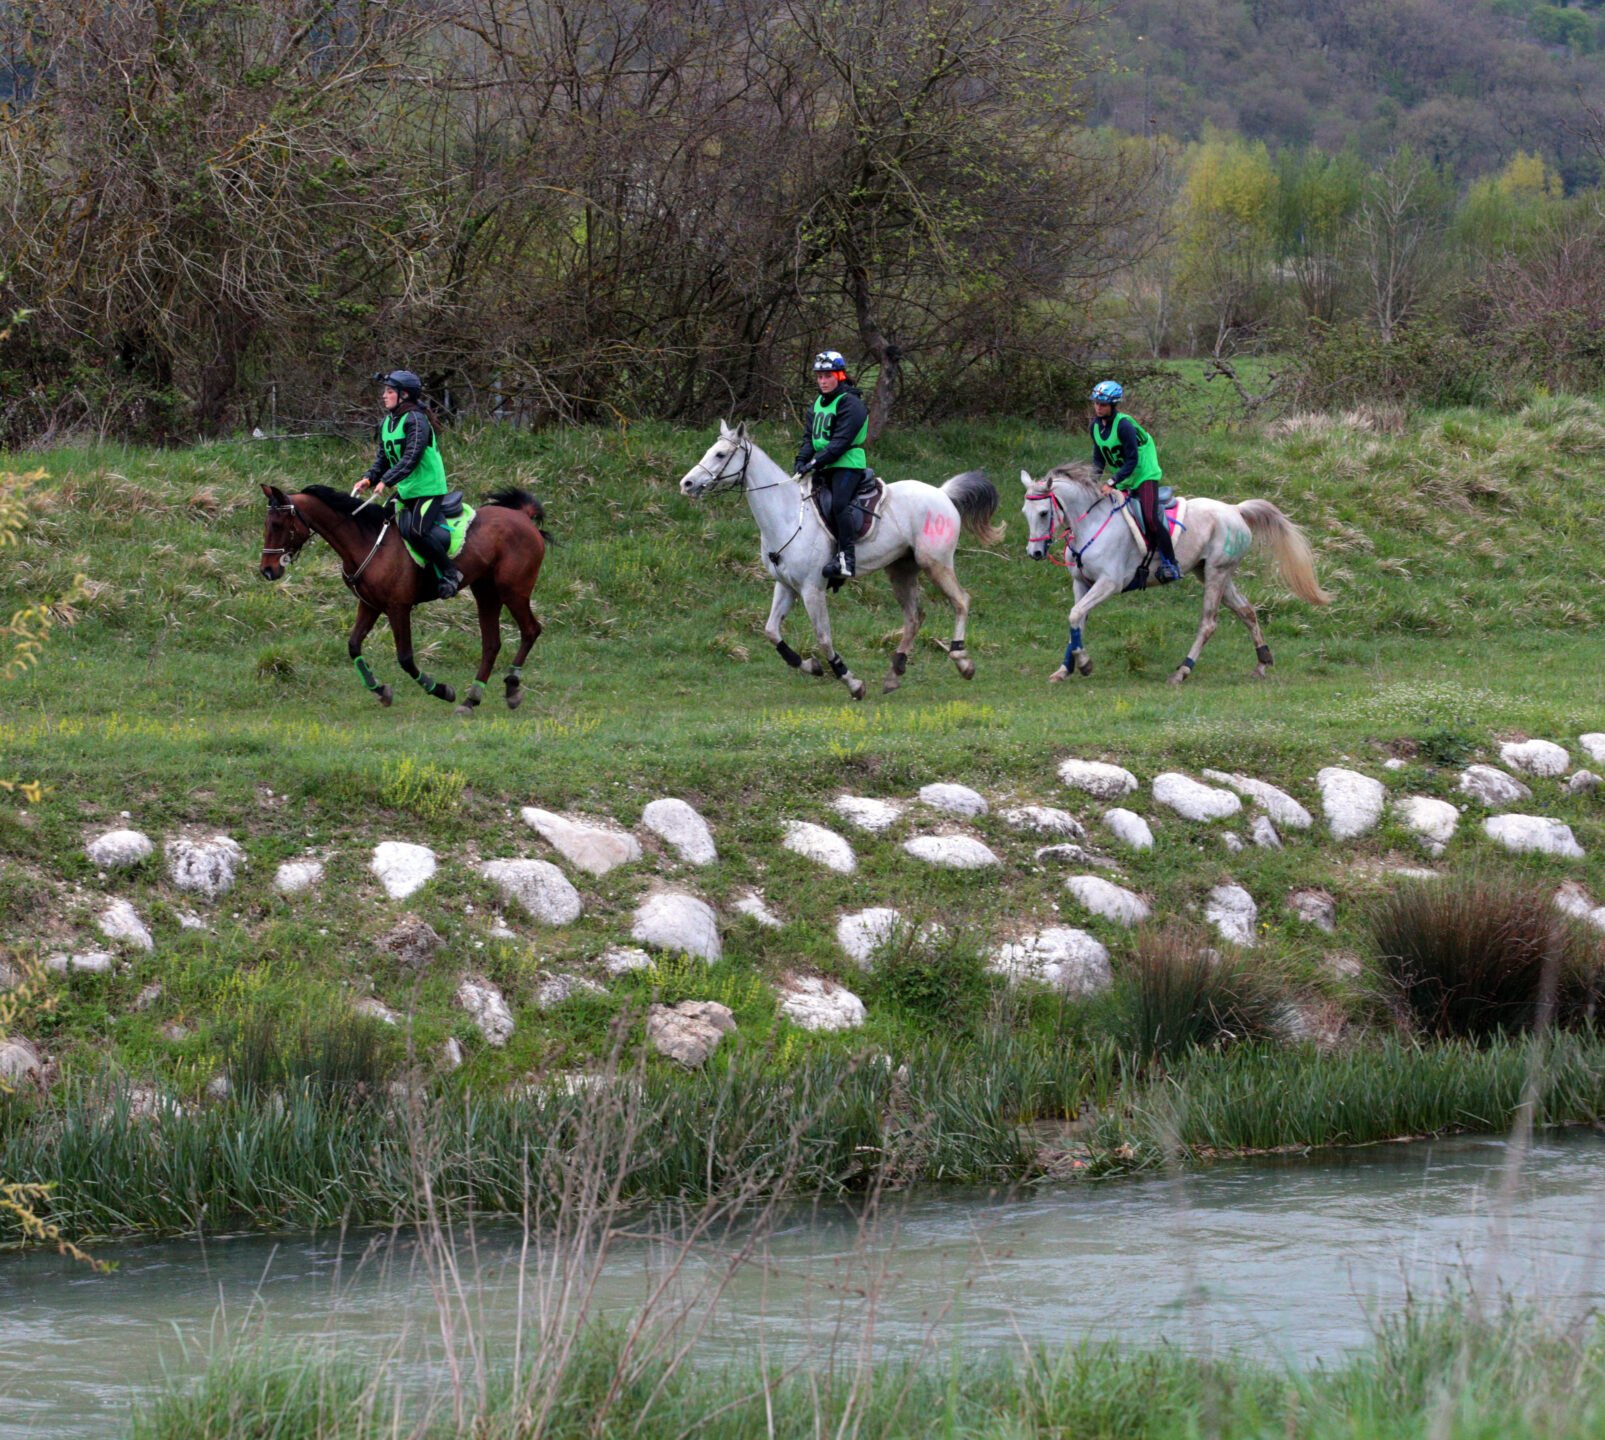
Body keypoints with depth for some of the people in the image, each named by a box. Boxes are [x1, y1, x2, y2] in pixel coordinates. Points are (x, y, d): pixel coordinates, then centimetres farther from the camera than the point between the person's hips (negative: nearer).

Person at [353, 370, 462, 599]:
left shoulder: (416, 420, -16)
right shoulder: (386, 423, 11)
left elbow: (411, 458, -25)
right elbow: (383, 459, 16)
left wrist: (385, 480, -31)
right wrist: (368, 479, -2)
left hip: (428, 489, -9)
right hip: (404, 491, 9)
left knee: (417, 532, -23)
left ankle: (450, 573, -9)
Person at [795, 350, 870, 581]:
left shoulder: (850, 404, -10)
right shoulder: (819, 403, 18)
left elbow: (841, 441, -17)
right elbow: (809, 436, 17)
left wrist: (816, 461, -23)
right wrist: (802, 460, 0)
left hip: (847, 464, -9)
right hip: (824, 468, 9)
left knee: (839, 504, -26)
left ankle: (845, 558, -26)